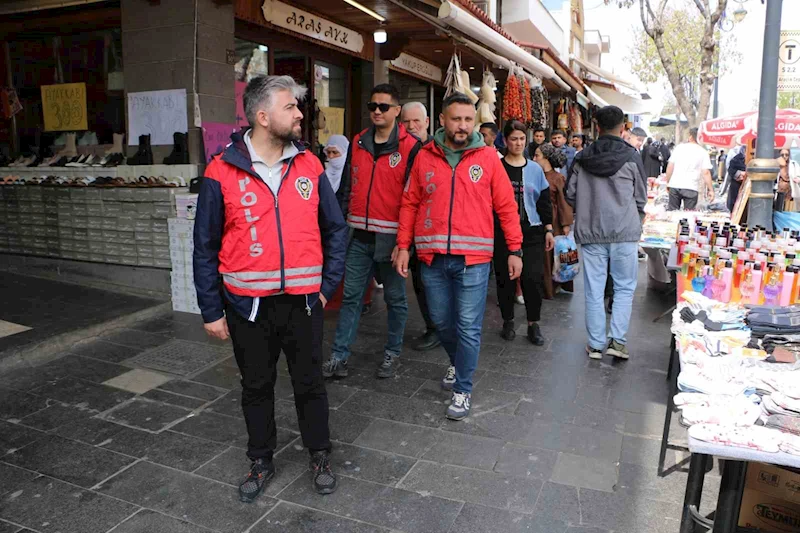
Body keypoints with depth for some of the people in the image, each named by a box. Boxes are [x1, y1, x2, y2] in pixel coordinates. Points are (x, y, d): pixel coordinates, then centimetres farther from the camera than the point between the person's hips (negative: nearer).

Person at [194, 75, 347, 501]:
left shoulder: (309, 166, 0)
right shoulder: (221, 173, -7)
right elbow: (205, 246, -1)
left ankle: (319, 456, 34)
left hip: (302, 301, 1)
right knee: (256, 386, 15)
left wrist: (327, 285, 3)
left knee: (310, 382, 13)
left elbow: (335, 229, 8)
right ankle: (261, 461, 36)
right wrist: (211, 310, -1)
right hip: (247, 305, -1)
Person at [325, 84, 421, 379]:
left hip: (391, 238, -4)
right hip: (360, 236, 5)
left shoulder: (410, 147, -5)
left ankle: (392, 353, 24)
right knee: (350, 296, 8)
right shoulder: (357, 143, 11)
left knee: (395, 299, 9)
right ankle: (339, 356, 15)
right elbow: (347, 186, 15)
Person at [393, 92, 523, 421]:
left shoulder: (487, 157, 0)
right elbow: (410, 203, 8)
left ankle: (463, 390, 18)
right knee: (441, 320, 16)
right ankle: (459, 363, 44)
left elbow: (506, 207, 2)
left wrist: (515, 250, 1)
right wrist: (403, 245, 2)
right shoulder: (425, 157, 5)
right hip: (432, 257, 3)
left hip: (473, 259, -2)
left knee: (468, 327, 2)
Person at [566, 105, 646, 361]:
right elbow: (641, 198, 3)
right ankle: (618, 340, 6)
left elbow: (570, 195, 5)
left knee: (594, 291, 8)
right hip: (624, 233, -2)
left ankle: (596, 344, 15)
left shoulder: (582, 158, 1)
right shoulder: (632, 157, -4)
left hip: (590, 232, 2)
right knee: (624, 287, 11)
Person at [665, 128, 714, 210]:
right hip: (691, 188, -2)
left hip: (674, 185, 2)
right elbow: (706, 173, -6)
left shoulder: (679, 147, 6)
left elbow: (670, 167, 4)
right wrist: (711, 190, -2)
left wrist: (668, 182, 14)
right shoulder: (703, 152, 0)